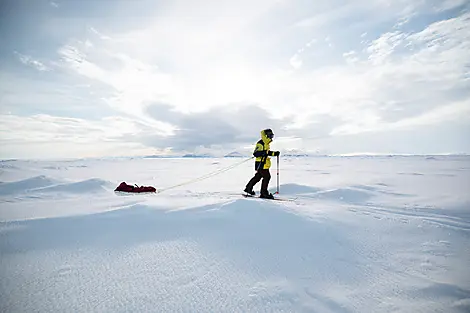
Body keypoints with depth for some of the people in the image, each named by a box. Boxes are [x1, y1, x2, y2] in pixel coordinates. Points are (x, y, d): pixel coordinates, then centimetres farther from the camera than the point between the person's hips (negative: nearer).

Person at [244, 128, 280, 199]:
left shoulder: (266, 144, 16)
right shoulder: (260, 143, -16)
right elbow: (255, 153, -22)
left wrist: (275, 153, 20)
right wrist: (263, 153, -37)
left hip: (265, 164, 10)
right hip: (261, 164, -10)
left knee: (258, 176, 16)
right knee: (267, 177, -8)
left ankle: (248, 188, 27)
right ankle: (264, 193, 2)